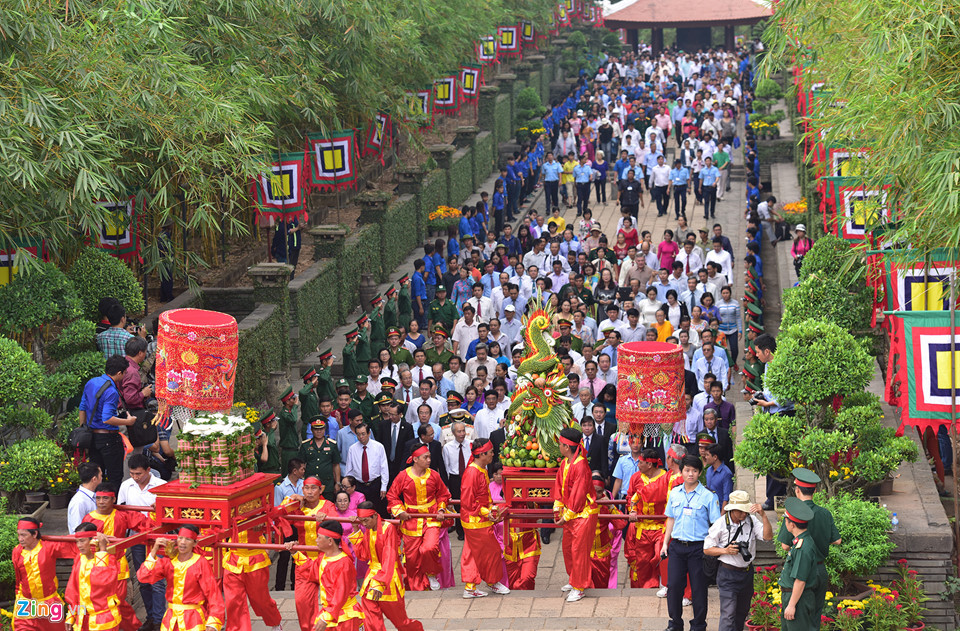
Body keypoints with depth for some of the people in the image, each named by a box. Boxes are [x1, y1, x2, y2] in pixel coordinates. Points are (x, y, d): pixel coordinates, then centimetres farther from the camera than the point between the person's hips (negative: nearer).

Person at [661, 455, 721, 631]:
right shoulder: (675, 493, 8)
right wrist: (665, 544, 13)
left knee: (698, 588, 3)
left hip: (698, 548, -4)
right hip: (677, 546, 4)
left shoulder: (708, 496, -6)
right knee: (673, 585, 4)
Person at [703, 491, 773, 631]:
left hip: (747, 572, 5)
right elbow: (707, 549, -4)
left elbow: (768, 536, -13)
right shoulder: (720, 524, -11)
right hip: (728, 573, -4)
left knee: (742, 612, 18)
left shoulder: (751, 521, -2)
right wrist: (726, 550, -20)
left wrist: (763, 515, -23)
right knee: (728, 614, -12)